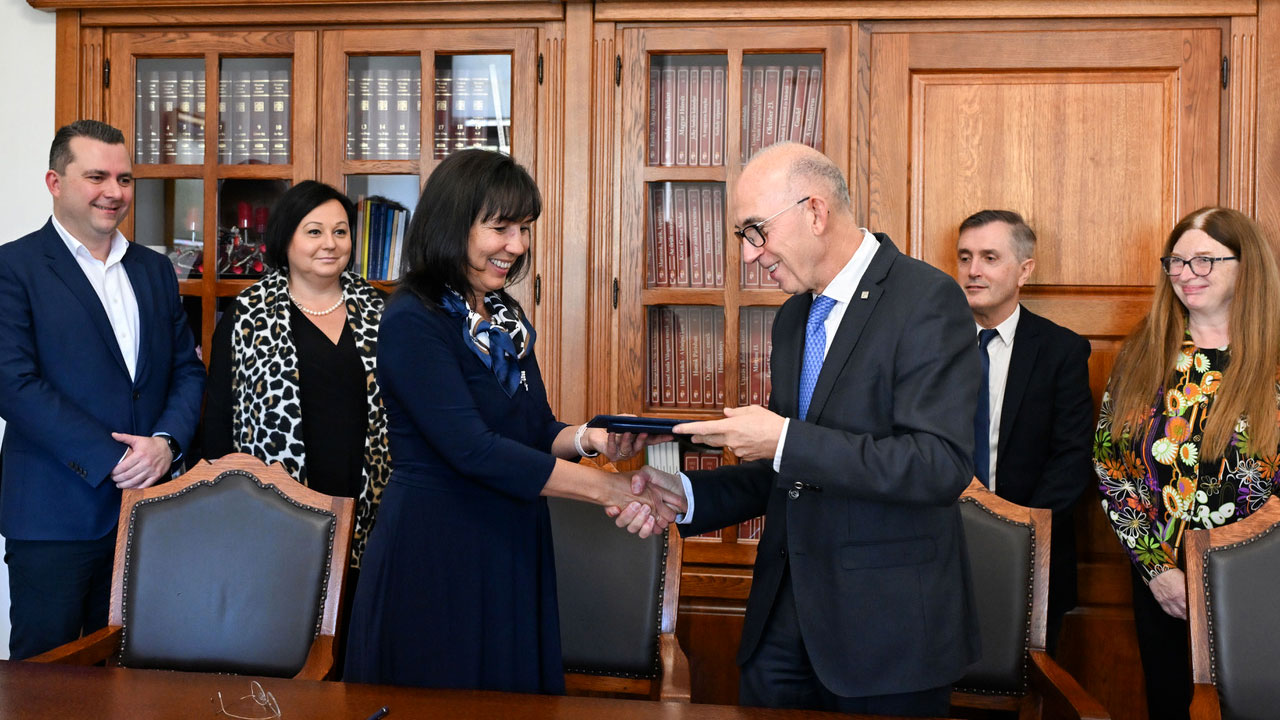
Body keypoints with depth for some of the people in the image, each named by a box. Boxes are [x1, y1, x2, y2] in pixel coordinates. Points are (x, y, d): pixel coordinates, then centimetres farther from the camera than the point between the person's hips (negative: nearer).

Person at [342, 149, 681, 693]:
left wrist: (589, 438, -10)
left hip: (514, 554, 7)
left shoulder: (505, 317, 10)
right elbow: (472, 449, -23)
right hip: (433, 556, -7)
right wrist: (604, 488, -23)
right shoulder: (412, 321, -14)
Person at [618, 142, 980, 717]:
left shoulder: (928, 299, -12)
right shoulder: (793, 317, 12)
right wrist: (686, 495, 2)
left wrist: (786, 441, -21)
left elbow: (943, 465, -23)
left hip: (886, 627, -6)